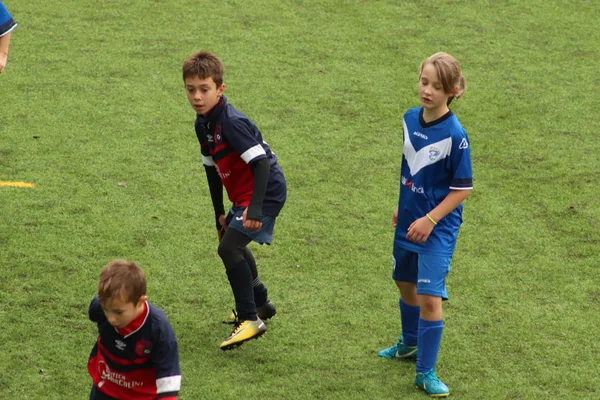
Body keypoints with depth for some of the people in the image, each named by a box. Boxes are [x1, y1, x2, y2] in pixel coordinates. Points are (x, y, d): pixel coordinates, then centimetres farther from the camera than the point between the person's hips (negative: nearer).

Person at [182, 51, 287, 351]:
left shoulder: (231, 123, -25)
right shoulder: (203, 124, 4)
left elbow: (261, 163, -31)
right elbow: (212, 168, 15)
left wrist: (255, 208, -39)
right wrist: (219, 213, 18)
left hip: (266, 192, -10)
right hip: (242, 195, 10)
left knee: (229, 247, -20)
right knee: (232, 245, 26)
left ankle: (250, 320, -13)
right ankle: (260, 303, 49)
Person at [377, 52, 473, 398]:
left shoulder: (455, 135, -21)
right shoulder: (410, 119, -2)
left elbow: (463, 188, -16)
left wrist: (430, 220, -19)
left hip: (437, 227, -7)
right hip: (409, 220, 7)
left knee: (429, 297, -10)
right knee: (406, 283, 23)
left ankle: (426, 372, 2)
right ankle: (410, 344, 47)